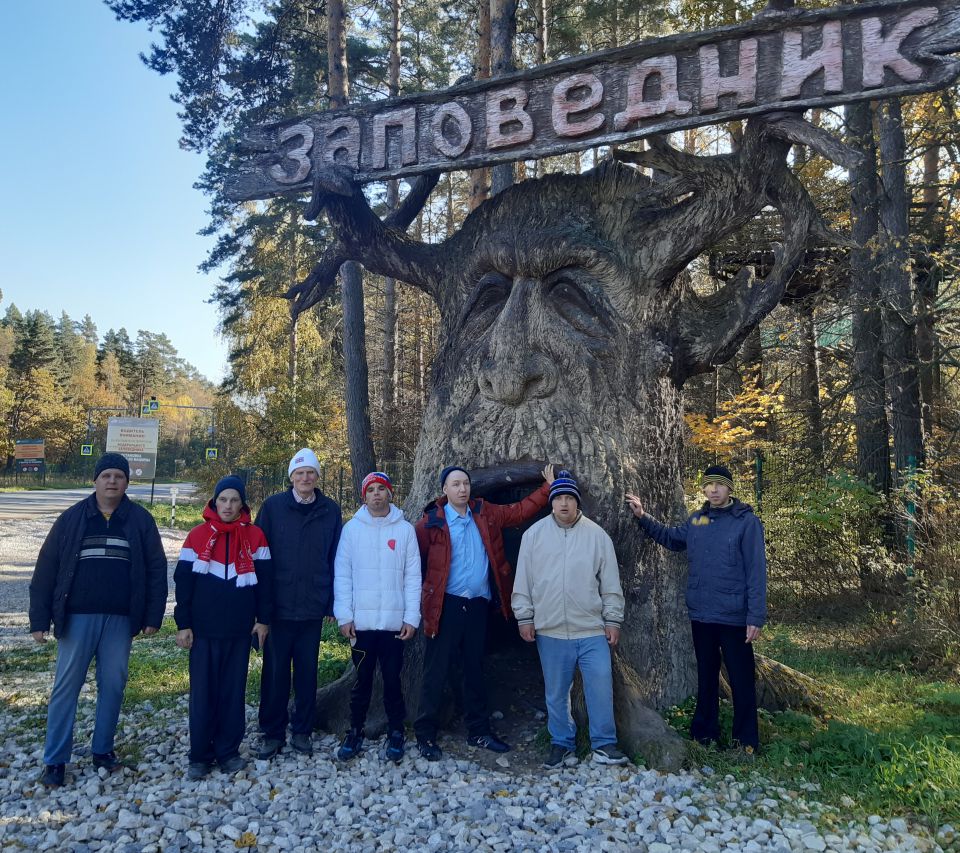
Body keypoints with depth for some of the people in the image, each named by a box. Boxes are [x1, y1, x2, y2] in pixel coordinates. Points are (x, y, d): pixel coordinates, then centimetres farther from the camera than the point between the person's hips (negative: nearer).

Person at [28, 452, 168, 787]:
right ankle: (55, 760, 16)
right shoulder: (72, 518, 0)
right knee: (66, 687, 4)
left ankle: (103, 749, 25)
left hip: (120, 619, 1)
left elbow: (156, 569, 2)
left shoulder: (140, 520, 1)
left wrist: (153, 616, -3)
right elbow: (46, 569, 1)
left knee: (113, 686, 9)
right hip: (77, 617, -1)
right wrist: (39, 618, -3)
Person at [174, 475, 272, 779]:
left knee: (234, 691, 7)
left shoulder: (255, 536, 3)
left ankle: (228, 751, 18)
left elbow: (264, 580, 4)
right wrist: (183, 624, -3)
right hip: (204, 629, 0)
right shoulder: (197, 536, 1)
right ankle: (200, 755, 15)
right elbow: (183, 581, 1)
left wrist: (263, 619, 0)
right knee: (202, 692, 4)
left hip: (240, 629, 1)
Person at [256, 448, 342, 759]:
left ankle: (302, 731, 25)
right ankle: (272, 733, 22)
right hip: (278, 606, -1)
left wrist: (333, 601, 2)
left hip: (313, 607, 1)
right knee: (275, 672, 7)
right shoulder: (273, 507, -1)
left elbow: (335, 558, 5)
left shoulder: (331, 511, 2)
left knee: (307, 672, 10)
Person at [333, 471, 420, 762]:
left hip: (395, 621, 0)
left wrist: (411, 617, -5)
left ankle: (395, 733, 23)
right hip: (361, 621, 0)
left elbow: (413, 576, 1)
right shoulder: (352, 528, 2)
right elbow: (342, 575, 0)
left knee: (392, 679, 9)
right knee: (362, 679, 10)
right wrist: (344, 615, -6)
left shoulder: (405, 529, 2)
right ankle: (355, 732, 25)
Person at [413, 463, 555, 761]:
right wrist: (421, 597, -11)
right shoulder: (431, 522, -7)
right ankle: (425, 736, 14)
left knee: (475, 669, 15)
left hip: (477, 605, 5)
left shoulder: (485, 514, 8)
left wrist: (547, 488, 10)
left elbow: (520, 511, 14)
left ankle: (478, 731, 27)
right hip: (445, 605, -5)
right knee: (436, 672, 2)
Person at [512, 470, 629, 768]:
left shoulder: (597, 535, 0)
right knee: (556, 692, 11)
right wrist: (524, 617, 2)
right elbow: (523, 581, 4)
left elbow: (610, 584, 4)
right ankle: (561, 743, 26)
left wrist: (613, 620, 3)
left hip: (592, 630, 0)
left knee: (601, 686, -2)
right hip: (550, 631, 1)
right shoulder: (534, 534, 0)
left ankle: (604, 744, 14)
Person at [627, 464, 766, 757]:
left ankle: (746, 742, 20)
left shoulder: (747, 522, -9)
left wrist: (756, 616, -16)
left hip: (734, 617, -5)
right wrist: (644, 518, 12)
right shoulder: (696, 520, 6)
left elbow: (756, 571, -12)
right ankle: (704, 734, 30)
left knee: (741, 680, 6)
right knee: (706, 677, 17)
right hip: (700, 615, 5)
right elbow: (671, 538, 23)